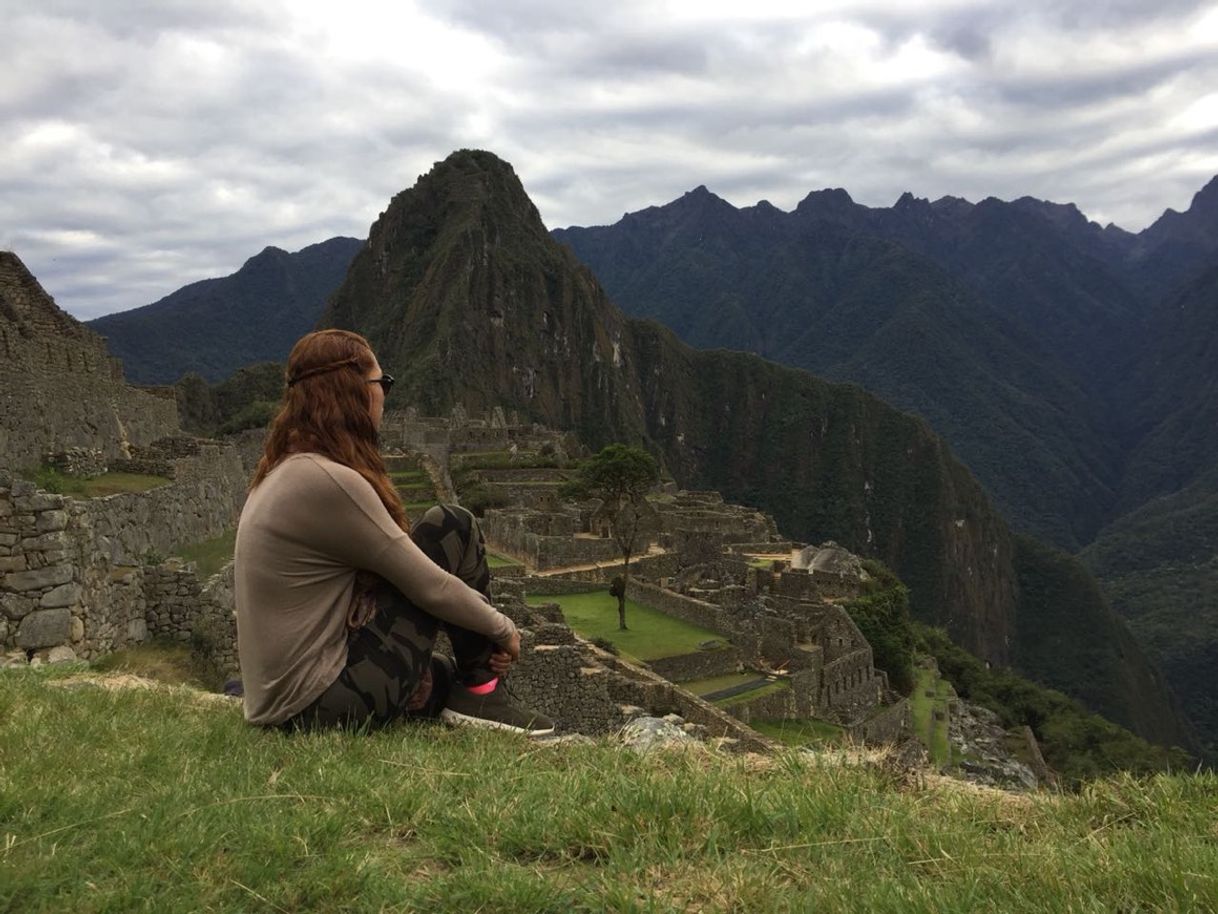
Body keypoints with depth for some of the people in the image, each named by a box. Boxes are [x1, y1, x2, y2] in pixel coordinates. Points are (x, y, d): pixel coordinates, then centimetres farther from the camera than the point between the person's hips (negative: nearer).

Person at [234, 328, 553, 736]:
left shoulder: (286, 473, 9)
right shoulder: (330, 483, -21)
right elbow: (429, 586, -15)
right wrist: (504, 629, 2)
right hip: (325, 705, -10)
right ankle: (481, 698, 3)